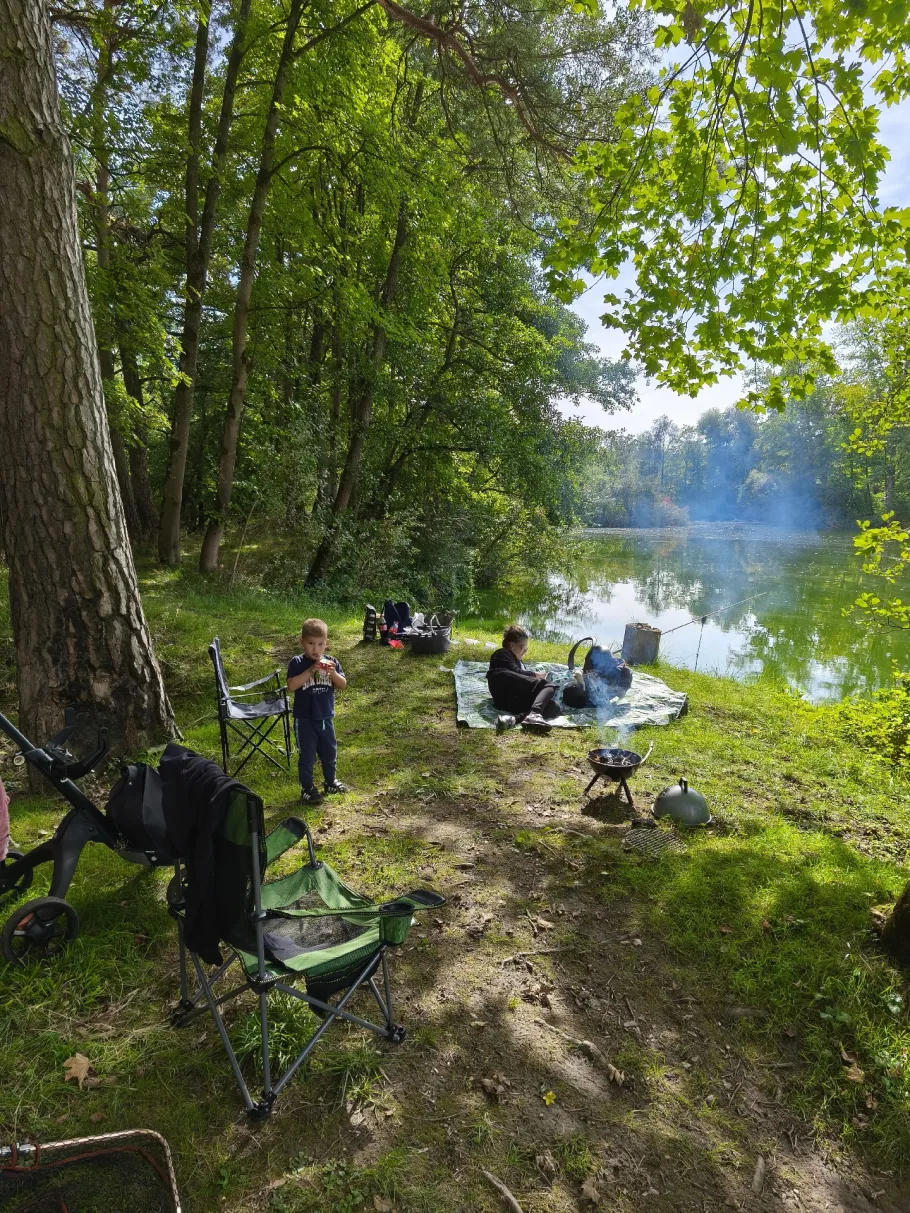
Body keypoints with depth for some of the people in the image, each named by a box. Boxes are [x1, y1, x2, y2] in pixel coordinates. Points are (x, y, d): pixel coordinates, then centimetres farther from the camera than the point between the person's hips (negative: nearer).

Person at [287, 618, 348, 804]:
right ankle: (307, 788, 19)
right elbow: (291, 686, -21)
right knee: (307, 755, 6)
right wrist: (310, 671, -29)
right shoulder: (297, 663, -10)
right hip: (304, 719, -4)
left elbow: (343, 685, -4)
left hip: (326, 717, 4)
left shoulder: (332, 662, -1)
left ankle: (330, 782, 37)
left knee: (330, 752, 17)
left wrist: (333, 673, -23)